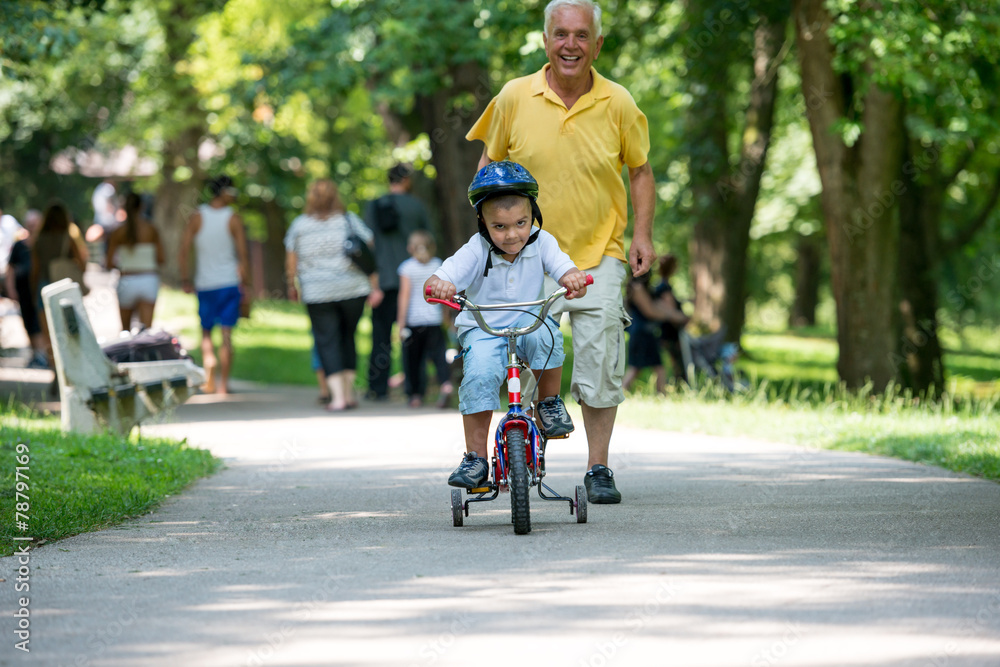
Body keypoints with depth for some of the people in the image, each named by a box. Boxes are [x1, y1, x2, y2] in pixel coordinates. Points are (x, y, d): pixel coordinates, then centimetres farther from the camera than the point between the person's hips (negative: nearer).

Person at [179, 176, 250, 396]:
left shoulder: (196, 217, -2)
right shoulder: (234, 219, -7)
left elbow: (183, 253, -4)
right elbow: (243, 255, -9)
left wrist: (186, 280, 6)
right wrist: (245, 283, 1)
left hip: (204, 284, 2)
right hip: (230, 283, -2)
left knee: (206, 332, 15)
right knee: (226, 335, 2)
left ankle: (209, 379, 1)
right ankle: (223, 382, 0)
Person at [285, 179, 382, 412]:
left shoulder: (299, 225, 1)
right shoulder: (350, 220, 1)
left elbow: (291, 262, 4)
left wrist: (292, 286, 20)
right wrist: (374, 287, 2)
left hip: (317, 294, -1)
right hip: (353, 290, 1)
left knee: (327, 342, 2)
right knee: (347, 337, 16)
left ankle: (337, 395, -9)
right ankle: (349, 391, 15)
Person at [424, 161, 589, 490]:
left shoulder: (541, 243, -8)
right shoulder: (476, 251, -15)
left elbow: (564, 267, -20)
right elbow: (443, 277, -24)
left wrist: (573, 278, -45)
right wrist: (437, 286, -50)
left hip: (528, 321, 1)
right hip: (483, 329, -1)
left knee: (545, 331, -35)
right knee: (479, 375, -29)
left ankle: (550, 403, -10)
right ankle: (475, 458, -17)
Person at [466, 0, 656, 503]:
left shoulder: (618, 103, -4)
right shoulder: (515, 98, -5)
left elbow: (640, 171, 9)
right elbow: (489, 163, 9)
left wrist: (643, 234, -1)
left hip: (599, 254, 0)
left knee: (600, 362, -5)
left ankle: (598, 469, 7)